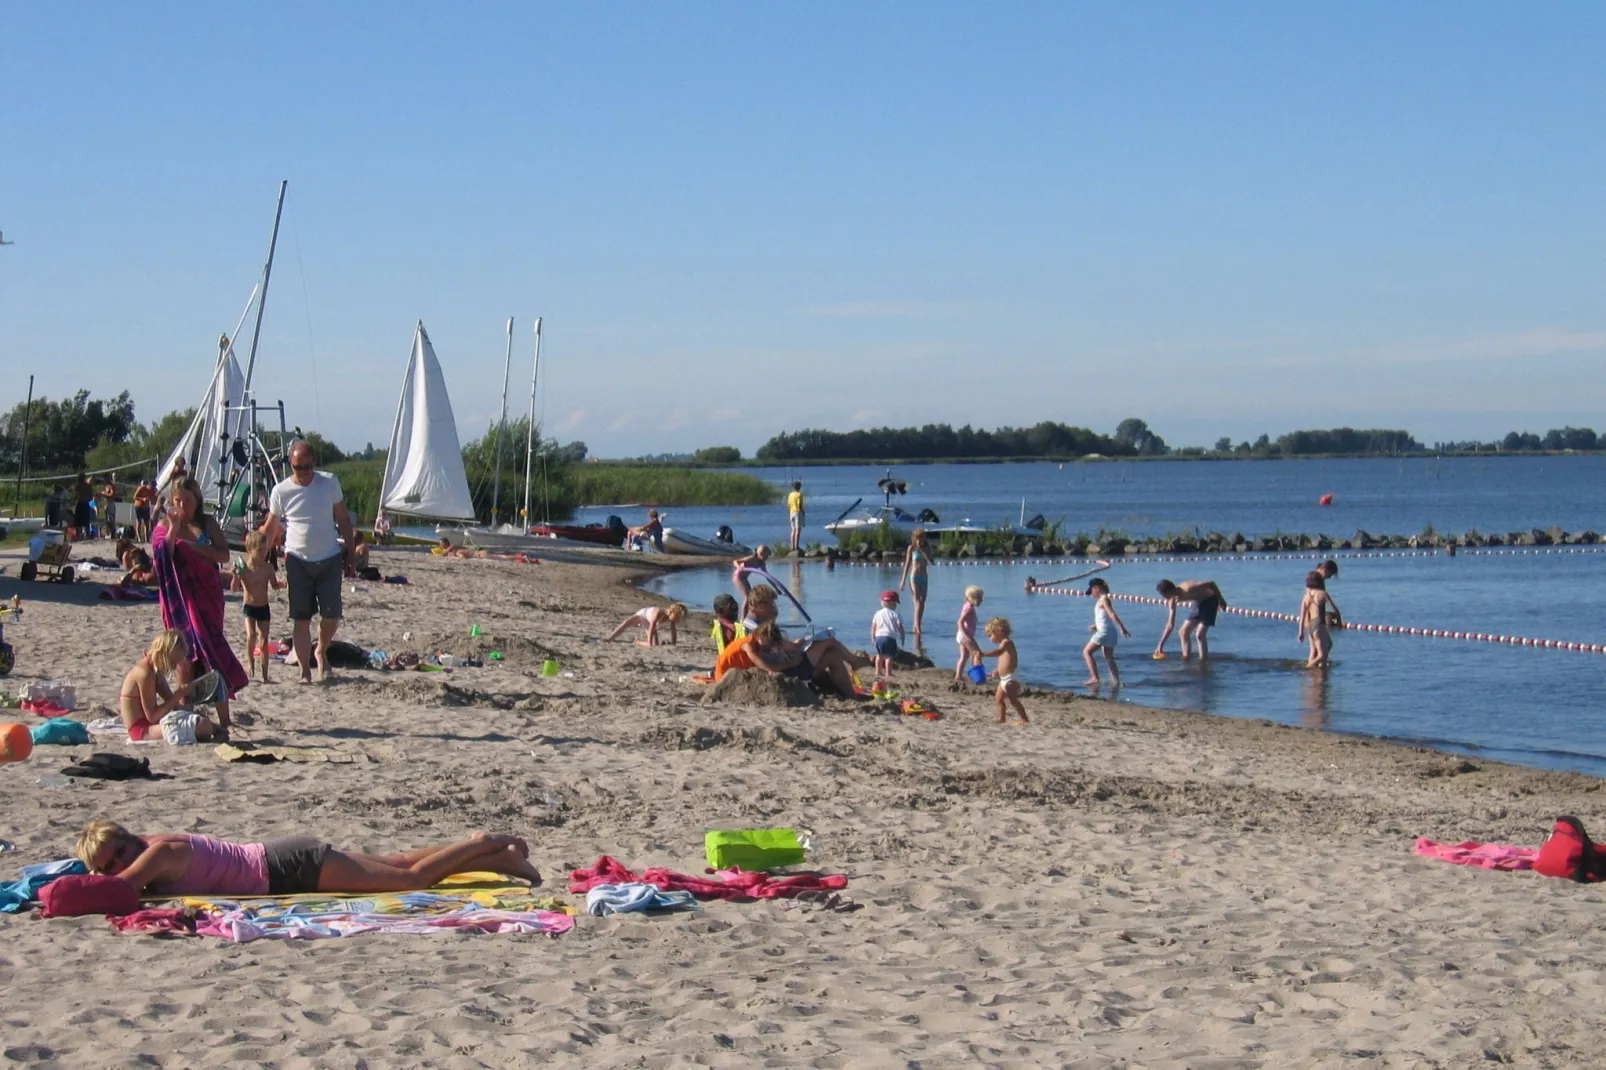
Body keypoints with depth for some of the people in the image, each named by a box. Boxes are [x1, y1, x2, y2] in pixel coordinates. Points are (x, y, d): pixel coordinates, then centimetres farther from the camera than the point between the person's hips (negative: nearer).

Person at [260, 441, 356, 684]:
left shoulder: (329, 483, -3)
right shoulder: (281, 491, -4)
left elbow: (343, 519, 7)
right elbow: (270, 529, 5)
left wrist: (350, 553, 5)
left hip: (329, 559, 1)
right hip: (298, 561, -1)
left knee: (331, 616, -2)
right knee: (301, 619, -1)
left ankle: (321, 652, 27)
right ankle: (305, 671, 5)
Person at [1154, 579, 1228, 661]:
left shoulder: (1188, 589, -34)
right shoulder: (1172, 601, -8)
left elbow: (1211, 583, -31)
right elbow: (1170, 625, -2)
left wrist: (1221, 599, -20)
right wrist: (1160, 644, -5)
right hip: (1199, 603, 8)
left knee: (1200, 634, -17)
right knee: (1183, 632, 4)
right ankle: (1186, 660, 11)